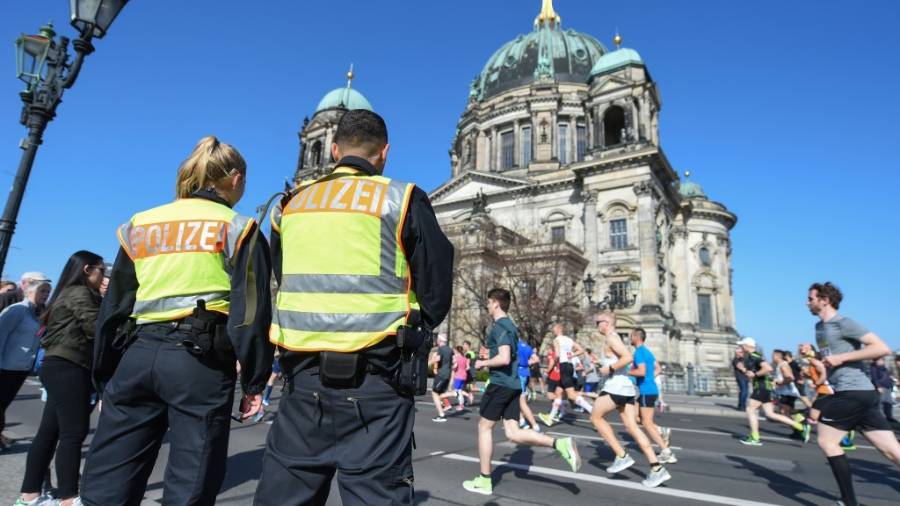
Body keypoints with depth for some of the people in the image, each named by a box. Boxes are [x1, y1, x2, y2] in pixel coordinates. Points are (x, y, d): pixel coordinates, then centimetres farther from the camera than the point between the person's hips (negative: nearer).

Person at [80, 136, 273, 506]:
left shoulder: (140, 225, 17)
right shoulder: (237, 228, 3)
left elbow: (113, 308, 17)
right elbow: (250, 311, -5)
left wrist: (104, 376, 23)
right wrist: (254, 381, 0)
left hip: (138, 354, 5)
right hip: (201, 359, -4)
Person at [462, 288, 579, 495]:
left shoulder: (499, 327, -14)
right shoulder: (510, 326, 16)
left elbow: (504, 358, -25)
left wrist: (483, 363, -10)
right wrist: (489, 357, 18)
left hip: (500, 383, -9)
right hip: (513, 384, 9)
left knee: (484, 427, 5)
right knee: (513, 433, 7)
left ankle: (484, 481, 15)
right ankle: (560, 444, -5)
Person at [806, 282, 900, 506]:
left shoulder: (842, 323, -11)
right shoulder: (820, 326, 17)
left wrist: (841, 358, -21)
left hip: (853, 391, -9)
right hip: (862, 394, 9)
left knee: (827, 442, -3)